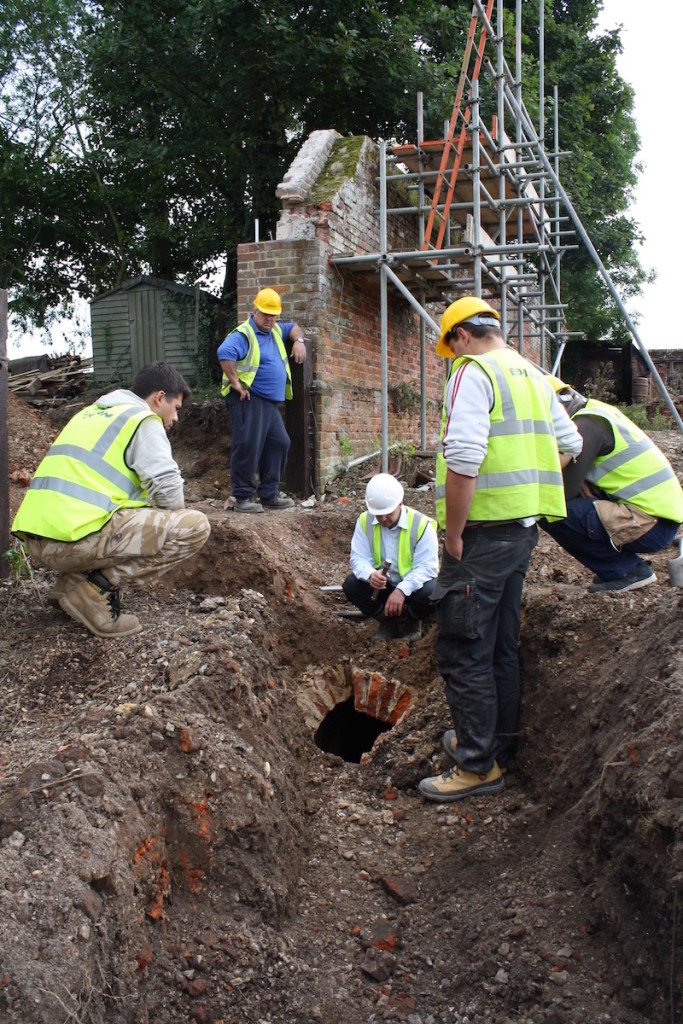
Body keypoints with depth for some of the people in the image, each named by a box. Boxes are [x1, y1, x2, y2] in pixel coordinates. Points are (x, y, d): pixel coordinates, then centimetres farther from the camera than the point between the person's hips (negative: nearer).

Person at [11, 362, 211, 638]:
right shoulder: (143, 420, 2)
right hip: (75, 537, -9)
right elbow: (166, 487, -8)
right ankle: (96, 590, -8)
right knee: (195, 526, -8)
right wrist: (172, 523, 14)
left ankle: (73, 580, 14)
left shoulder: (92, 413, 27)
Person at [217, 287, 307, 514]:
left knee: (279, 443, 10)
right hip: (248, 400, -10)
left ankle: (269, 494, 18)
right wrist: (235, 382, -25)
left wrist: (299, 340, 13)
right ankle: (243, 498, -6)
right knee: (248, 447, -12)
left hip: (270, 401, 10)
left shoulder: (275, 331, 16)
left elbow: (293, 328, 35)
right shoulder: (243, 335, -12)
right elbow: (224, 353, -28)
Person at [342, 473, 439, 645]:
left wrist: (402, 590, -38)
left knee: (431, 592, -34)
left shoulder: (421, 525, -20)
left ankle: (410, 622, 2)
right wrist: (370, 575, -37)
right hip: (381, 585, 3)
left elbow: (426, 567, -23)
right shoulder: (364, 521, -9)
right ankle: (388, 621, 1)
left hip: (411, 586, -3)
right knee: (351, 584, -22)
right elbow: (359, 558, -13)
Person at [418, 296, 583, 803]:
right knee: (502, 646, 18)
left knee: (464, 651, -1)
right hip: (525, 528, 9)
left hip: (484, 531, -9)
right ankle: (497, 745, 31)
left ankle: (479, 765, 6)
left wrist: (453, 534, -16)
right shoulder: (534, 376, 15)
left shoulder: (473, 372, -11)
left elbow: (463, 460, -23)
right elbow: (570, 444, 24)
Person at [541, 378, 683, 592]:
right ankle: (632, 567, 14)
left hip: (650, 524, -10)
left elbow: (563, 493, -16)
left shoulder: (586, 423, -13)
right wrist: (580, 482, 2)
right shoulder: (596, 411, 16)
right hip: (663, 512, 10)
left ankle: (628, 571, -2)